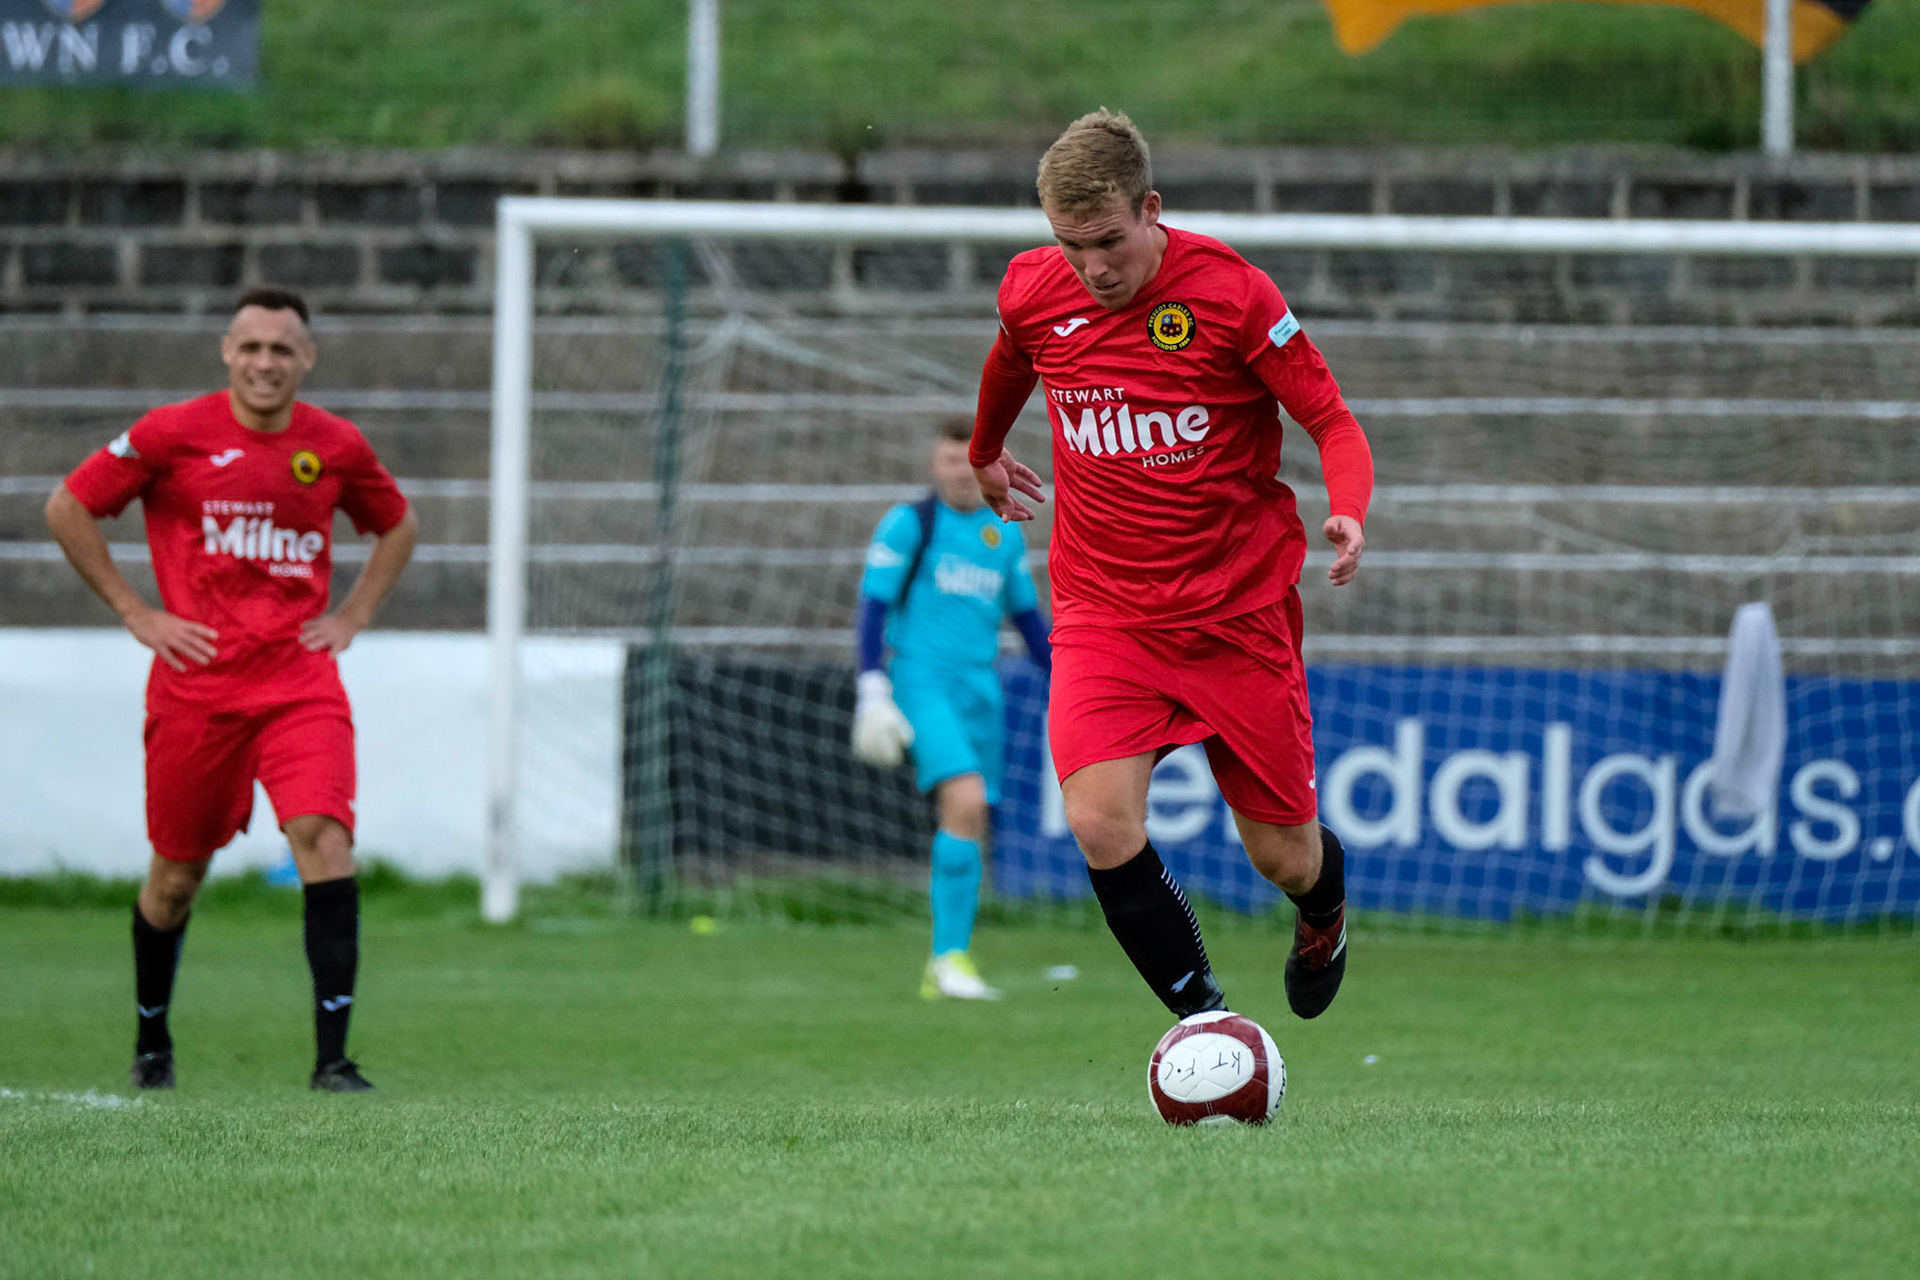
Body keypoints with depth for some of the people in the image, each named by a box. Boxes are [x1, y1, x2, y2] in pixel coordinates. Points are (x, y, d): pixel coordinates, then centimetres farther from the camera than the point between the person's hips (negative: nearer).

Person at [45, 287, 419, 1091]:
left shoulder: (335, 445, 4)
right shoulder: (173, 434, -4)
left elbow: (397, 526, 23)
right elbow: (69, 510, 3)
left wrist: (353, 615, 9)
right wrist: (134, 612, -2)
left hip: (300, 682, 1)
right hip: (195, 684, -1)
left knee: (324, 838, -19)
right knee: (177, 873, 9)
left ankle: (332, 1055, -20)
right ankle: (151, 1039, 34)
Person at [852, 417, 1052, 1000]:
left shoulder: (1005, 535, 15)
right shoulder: (908, 523, -1)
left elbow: (1028, 617, 23)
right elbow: (874, 605, -3)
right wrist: (873, 687, -12)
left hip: (982, 690, 6)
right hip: (923, 682, -6)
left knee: (970, 829, 3)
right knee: (966, 800, -24)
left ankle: (940, 972, 12)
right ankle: (952, 954, -20)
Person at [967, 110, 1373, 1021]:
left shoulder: (1230, 292, -15)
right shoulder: (1033, 292, -4)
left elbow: (1334, 423, -10)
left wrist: (1348, 514, -30)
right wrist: (984, 454, 39)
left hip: (1237, 611, -2)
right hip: (1102, 611, 2)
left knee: (1283, 856, 6)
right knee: (1100, 826, -21)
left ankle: (1323, 918, 44)